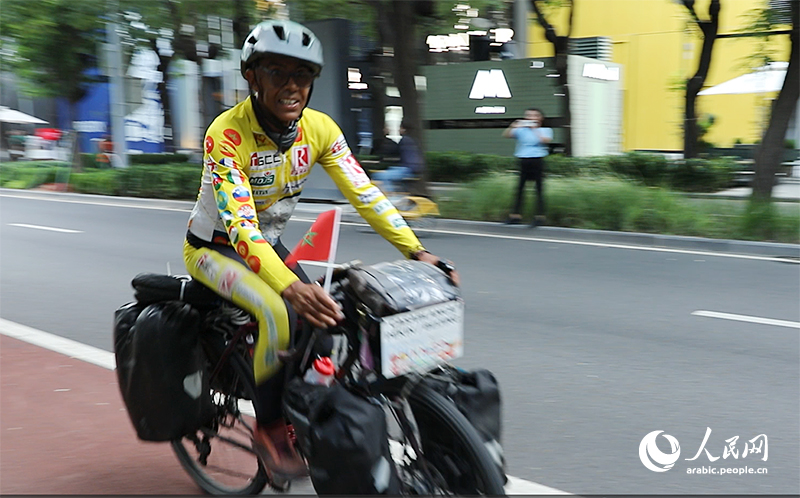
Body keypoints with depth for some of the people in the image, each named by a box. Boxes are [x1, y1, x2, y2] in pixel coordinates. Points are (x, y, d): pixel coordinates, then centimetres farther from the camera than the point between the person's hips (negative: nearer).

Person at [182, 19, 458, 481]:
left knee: (328, 315, -11)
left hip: (269, 244, 6)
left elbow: (363, 192, -16)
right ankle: (270, 430, -10)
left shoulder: (320, 128, -11)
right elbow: (239, 224, -40)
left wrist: (417, 251, -29)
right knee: (280, 316, -30)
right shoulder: (226, 134, -29)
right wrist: (290, 287, -55)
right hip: (215, 248, -6)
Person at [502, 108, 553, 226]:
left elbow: (546, 140, -15)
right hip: (523, 161, 4)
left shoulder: (545, 131, 5)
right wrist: (512, 127, -11)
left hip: (537, 160, -4)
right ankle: (516, 215, 8)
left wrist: (534, 129, -15)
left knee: (539, 189, -5)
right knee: (519, 188, 3)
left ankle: (540, 216, -2)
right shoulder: (521, 131, 12)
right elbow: (506, 135, 6)